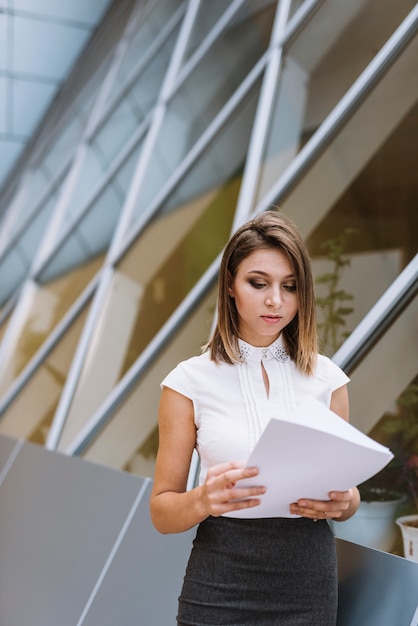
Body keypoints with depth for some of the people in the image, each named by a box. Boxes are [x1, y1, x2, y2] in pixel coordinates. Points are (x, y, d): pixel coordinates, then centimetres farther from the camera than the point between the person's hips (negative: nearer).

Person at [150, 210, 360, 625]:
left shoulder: (326, 377, 0)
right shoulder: (191, 380, -6)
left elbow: (349, 490, 9)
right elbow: (162, 512, -3)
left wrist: (342, 502, -14)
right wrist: (203, 500, -24)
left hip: (311, 581, 2)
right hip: (221, 589, -2)